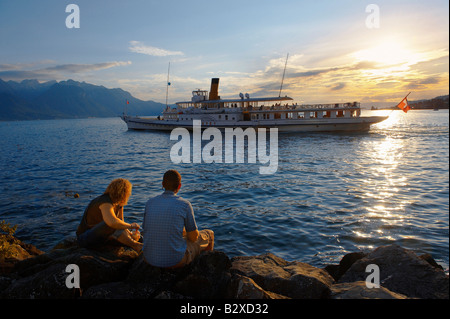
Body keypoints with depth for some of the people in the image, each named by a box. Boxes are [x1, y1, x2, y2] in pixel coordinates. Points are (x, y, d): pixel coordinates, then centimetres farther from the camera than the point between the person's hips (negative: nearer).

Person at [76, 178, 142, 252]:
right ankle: (136, 246, -25)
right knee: (114, 225, -34)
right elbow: (112, 222, -46)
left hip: (100, 237, 10)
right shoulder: (106, 202, -27)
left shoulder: (119, 204, 1)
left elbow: (121, 223, 6)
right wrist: (130, 226, -31)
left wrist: (130, 234, -11)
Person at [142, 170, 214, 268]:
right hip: (175, 261, -5)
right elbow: (193, 237, -6)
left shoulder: (149, 203, -2)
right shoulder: (185, 205, -14)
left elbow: (146, 231, 12)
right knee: (209, 234, 20)